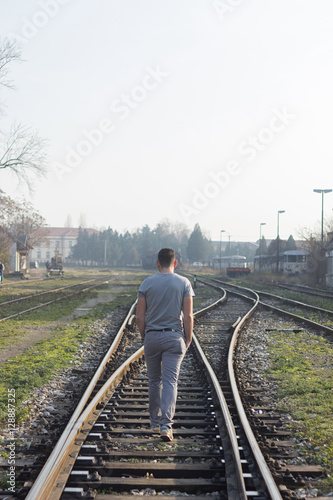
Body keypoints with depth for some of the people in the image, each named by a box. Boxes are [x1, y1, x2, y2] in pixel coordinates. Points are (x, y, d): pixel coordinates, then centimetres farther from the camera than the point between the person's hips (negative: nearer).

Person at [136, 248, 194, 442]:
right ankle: (166, 425, -14)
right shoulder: (184, 283, -2)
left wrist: (144, 337, 12)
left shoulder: (147, 283, 0)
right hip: (175, 338, -1)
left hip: (152, 337, 1)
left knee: (155, 381, 15)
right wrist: (188, 340, 4)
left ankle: (155, 422, 26)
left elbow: (140, 317, -2)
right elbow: (188, 316, -7)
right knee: (170, 382, -2)